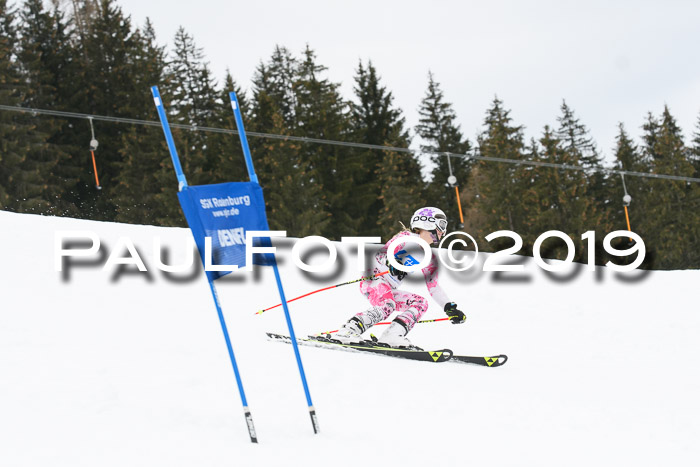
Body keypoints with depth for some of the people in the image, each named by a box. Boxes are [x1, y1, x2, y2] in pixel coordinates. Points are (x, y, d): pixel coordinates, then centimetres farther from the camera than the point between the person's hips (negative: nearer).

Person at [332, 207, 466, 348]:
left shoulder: (429, 259, 15)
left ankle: (392, 336, -21)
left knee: (421, 302, -6)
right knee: (387, 306, -33)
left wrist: (450, 308, 11)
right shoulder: (406, 237, -5)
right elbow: (381, 255, -13)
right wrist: (392, 263, -35)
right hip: (374, 278, -8)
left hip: (389, 291, 8)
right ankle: (347, 331, -36)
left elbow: (433, 287, 21)